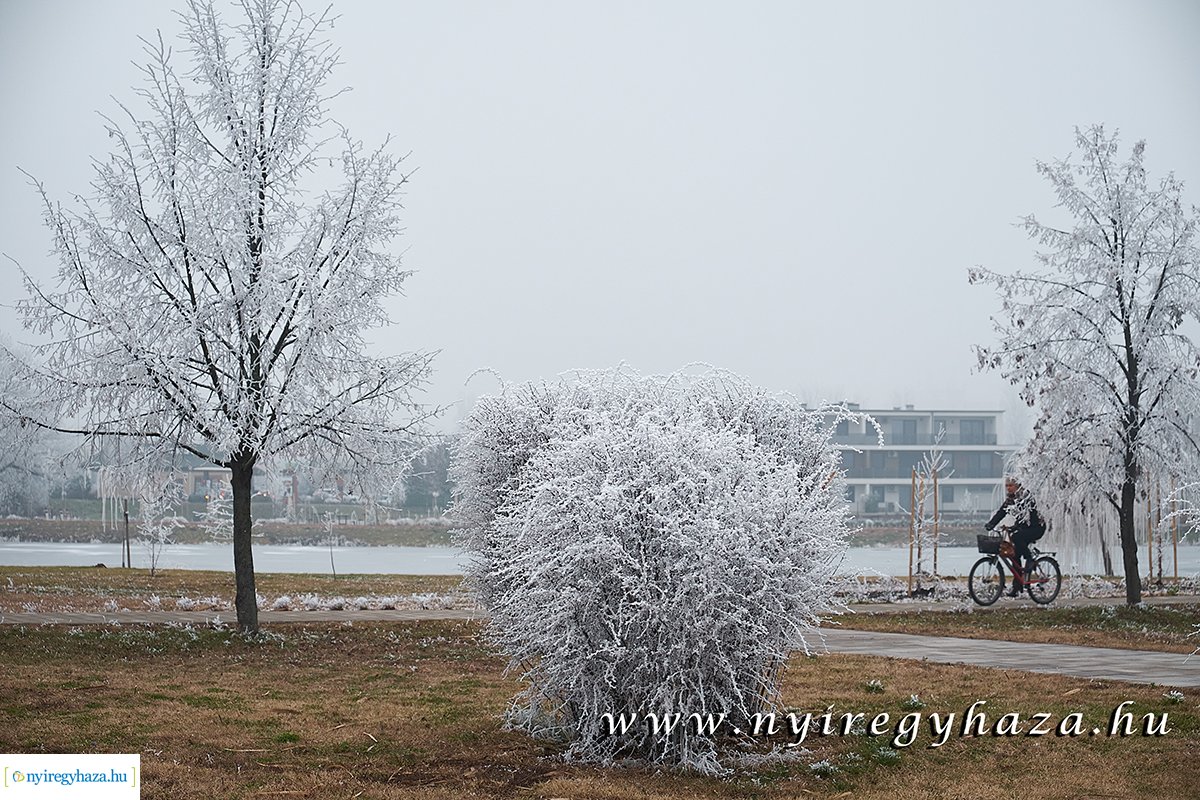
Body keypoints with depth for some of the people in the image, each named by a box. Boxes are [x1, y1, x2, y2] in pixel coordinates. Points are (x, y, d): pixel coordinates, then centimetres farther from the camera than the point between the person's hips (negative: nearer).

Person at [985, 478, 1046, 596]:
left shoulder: (1025, 496, -17)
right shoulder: (1009, 500, 6)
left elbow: (1026, 514, -30)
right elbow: (1000, 513, 1)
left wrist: (1015, 527, -42)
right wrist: (990, 524, -14)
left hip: (1037, 527, -8)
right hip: (1024, 527, 8)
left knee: (1016, 537, -33)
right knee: (1015, 555, -3)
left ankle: (1029, 560, -14)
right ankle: (1016, 585, 1)